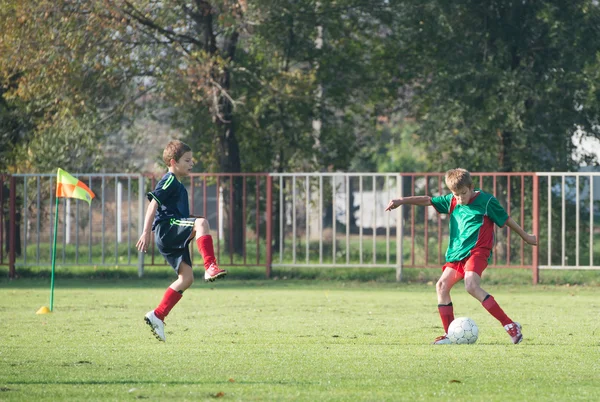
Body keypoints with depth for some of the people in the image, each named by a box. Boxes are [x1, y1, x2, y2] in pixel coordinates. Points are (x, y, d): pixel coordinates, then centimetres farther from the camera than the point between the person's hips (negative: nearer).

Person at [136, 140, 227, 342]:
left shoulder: (177, 184, 26)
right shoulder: (169, 181, -5)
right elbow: (153, 204, -15)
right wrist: (146, 232, -22)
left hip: (172, 239, 10)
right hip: (166, 228, -10)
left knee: (187, 277, 1)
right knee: (201, 222, -31)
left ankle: (157, 316, 4)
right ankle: (210, 267, -42)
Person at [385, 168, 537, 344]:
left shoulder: (486, 200, -4)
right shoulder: (451, 201, 10)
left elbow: (506, 219, 6)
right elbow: (427, 200, 12)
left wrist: (525, 236, 17)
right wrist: (401, 201, 3)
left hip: (477, 251, -7)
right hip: (457, 253, 7)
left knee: (471, 285, -27)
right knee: (442, 286, -1)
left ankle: (510, 326, -28)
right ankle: (450, 335, 7)